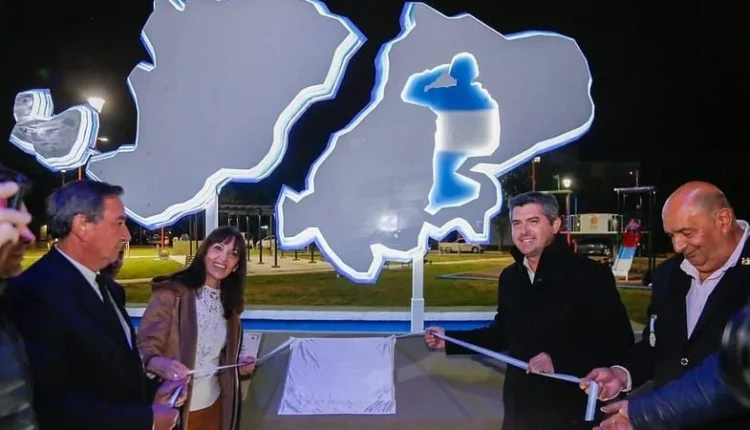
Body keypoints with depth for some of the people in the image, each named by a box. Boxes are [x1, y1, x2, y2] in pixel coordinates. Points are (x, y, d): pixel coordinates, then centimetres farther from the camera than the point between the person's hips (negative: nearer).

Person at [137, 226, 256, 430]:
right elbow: (145, 346, -16)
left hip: (213, 405, 6)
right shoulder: (172, 292, -12)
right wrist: (161, 364, -35)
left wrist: (238, 366, 0)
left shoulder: (229, 303, 7)